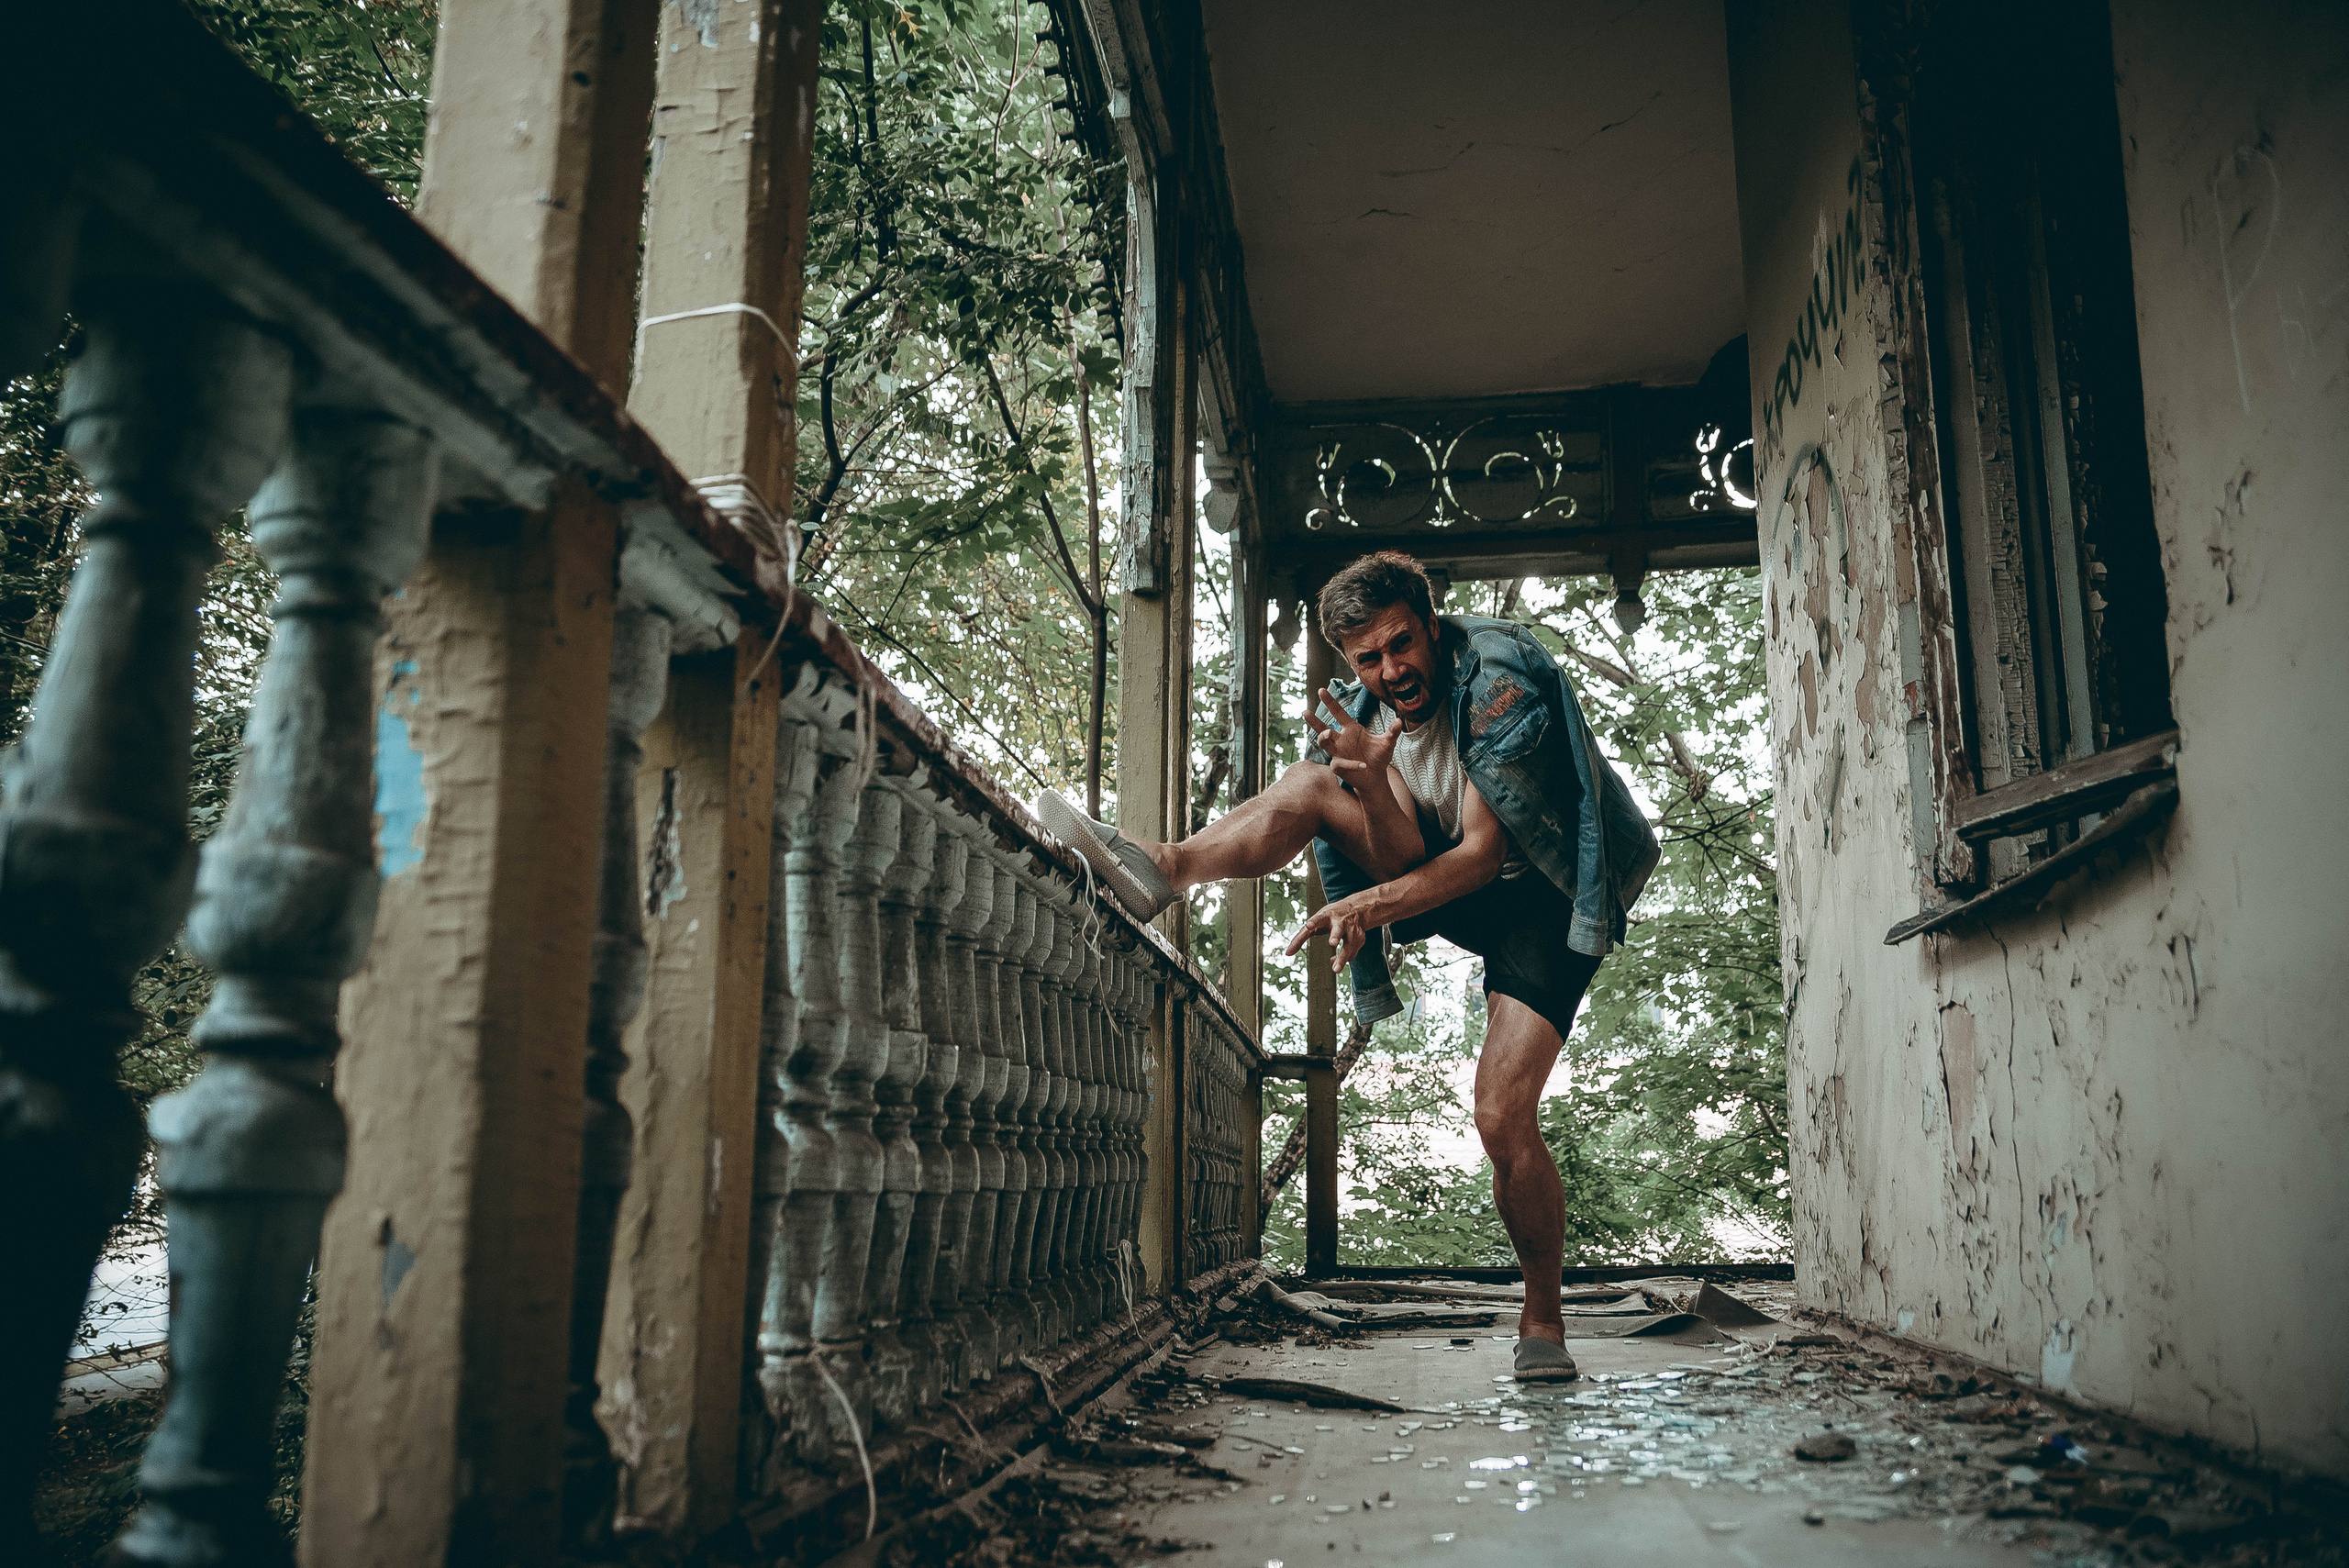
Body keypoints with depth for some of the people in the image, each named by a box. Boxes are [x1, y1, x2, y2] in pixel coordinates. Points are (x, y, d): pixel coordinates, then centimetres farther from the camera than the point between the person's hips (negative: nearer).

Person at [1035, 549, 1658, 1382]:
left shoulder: (1499, 676, -23)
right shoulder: (1363, 711, -5)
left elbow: (1486, 849, -25)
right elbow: (1398, 849, -14)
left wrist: (1373, 903, -34)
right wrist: (1371, 785, -34)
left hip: (1539, 896, -5)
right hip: (1451, 878, 5)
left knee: (1502, 1117, -18)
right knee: (1315, 784, -18)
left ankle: (1543, 1319, 2)